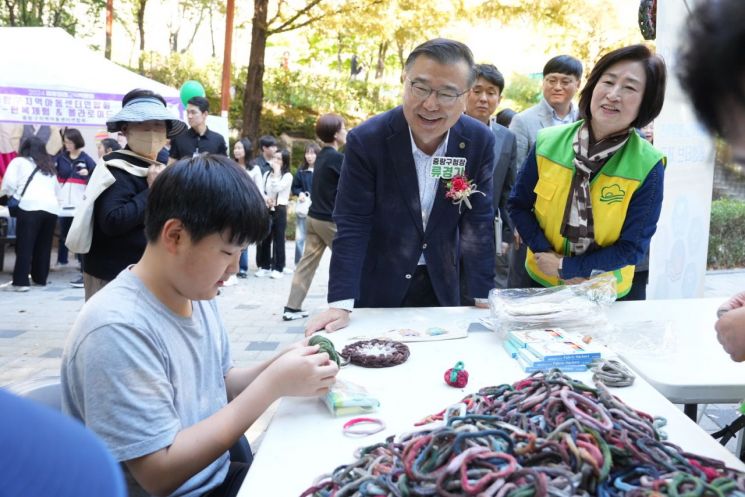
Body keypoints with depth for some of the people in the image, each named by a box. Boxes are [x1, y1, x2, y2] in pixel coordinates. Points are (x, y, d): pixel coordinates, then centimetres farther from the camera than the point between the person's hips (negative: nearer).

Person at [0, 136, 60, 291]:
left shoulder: (19, 161, 17)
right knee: (43, 246, 14)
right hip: (52, 207, 4)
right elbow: (57, 191, 24)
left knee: (24, 245, -2)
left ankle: (20, 282, -5)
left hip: (31, 206, -4)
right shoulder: (49, 166, 30)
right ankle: (40, 278, 20)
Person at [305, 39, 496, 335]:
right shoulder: (366, 140, -20)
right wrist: (340, 304, -25)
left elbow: (478, 222, -7)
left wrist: (483, 298, -10)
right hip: (377, 285, -2)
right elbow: (352, 224, -19)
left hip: (441, 285, 2)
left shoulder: (480, 141, -12)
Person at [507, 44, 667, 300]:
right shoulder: (547, 142, -12)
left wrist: (566, 267, -18)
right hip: (542, 281, 2)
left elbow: (632, 247, -14)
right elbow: (518, 205, -3)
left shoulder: (648, 166, -18)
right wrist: (545, 253, -14)